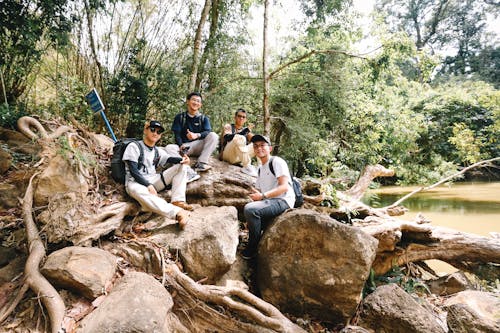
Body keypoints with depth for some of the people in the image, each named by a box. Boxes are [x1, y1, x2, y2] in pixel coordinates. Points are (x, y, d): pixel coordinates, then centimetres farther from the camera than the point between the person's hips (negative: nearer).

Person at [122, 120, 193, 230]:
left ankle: (178, 201, -27)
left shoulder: (158, 151, 16)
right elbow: (133, 171, -12)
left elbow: (169, 159, -4)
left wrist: (183, 159, -28)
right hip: (136, 183, -6)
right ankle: (178, 212, -61)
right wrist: (148, 185, -26)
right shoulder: (134, 147, -1)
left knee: (181, 166, -6)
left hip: (153, 180, 6)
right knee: (140, 192, -44)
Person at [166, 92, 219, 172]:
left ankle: (201, 163, -33)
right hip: (183, 146, 0)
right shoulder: (180, 117, 9)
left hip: (198, 146, 0)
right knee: (168, 148, -29)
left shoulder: (204, 118, 9)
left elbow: (208, 132, -8)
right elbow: (177, 134, 0)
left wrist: (197, 135, -31)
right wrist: (181, 146, -22)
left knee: (213, 136, -25)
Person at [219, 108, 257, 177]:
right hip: (227, 155, -4)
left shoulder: (247, 130, 21)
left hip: (240, 158, 4)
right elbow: (227, 137, -11)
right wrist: (243, 132, -19)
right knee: (240, 138, -30)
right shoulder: (228, 126, 10)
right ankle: (247, 167, -35)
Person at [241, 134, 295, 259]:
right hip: (269, 202, 9)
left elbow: (284, 187, -16)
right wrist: (255, 195, -6)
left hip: (283, 201, -9)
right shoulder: (260, 169, 20)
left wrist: (262, 196, -22)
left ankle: (252, 248, -14)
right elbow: (258, 192, 17)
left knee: (250, 209, -28)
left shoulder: (277, 162, -4)